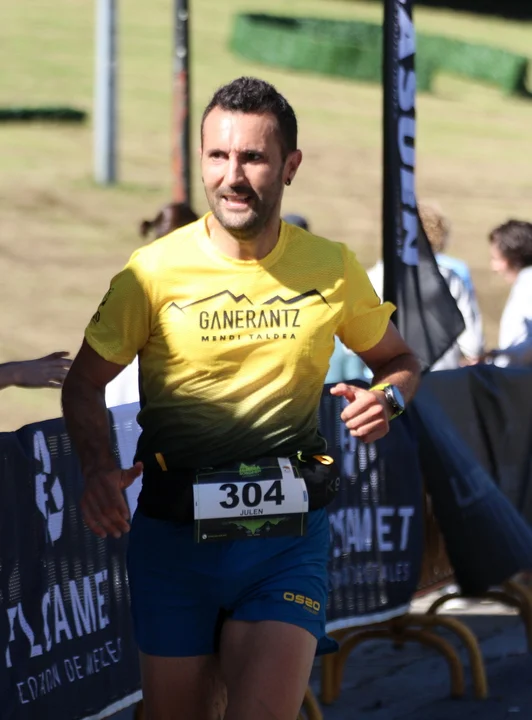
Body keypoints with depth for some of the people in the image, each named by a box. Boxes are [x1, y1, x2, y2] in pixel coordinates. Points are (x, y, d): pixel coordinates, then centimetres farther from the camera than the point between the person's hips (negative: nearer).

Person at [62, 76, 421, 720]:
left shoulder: (331, 268, 1)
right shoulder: (154, 271, -5)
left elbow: (397, 359, 18)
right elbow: (85, 381, 4)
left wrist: (387, 398, -6)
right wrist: (98, 469, -14)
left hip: (289, 538, 0)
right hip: (173, 538, 0)